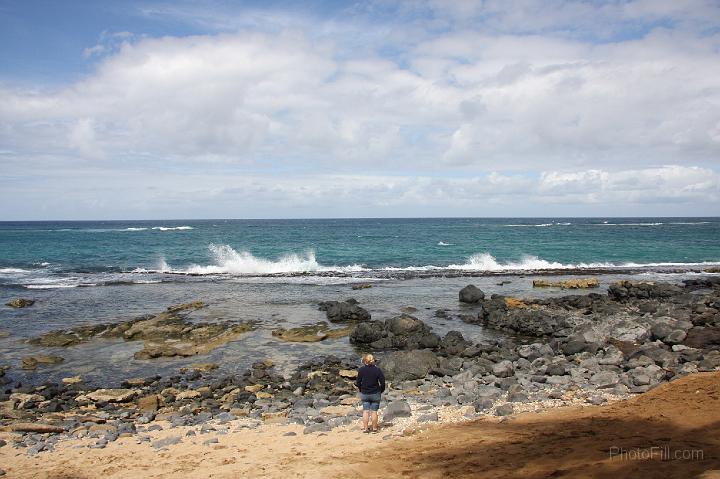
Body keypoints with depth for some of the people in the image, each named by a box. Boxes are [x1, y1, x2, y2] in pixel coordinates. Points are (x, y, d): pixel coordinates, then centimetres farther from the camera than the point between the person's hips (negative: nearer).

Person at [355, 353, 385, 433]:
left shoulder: (361, 370, -8)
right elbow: (382, 382, -10)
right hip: (375, 394, -1)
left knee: (365, 411, 9)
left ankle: (365, 428, 12)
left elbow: (358, 382, -2)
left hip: (364, 394, 1)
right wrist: (381, 390, 7)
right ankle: (374, 428, 14)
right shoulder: (377, 370, -10)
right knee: (374, 412, 7)